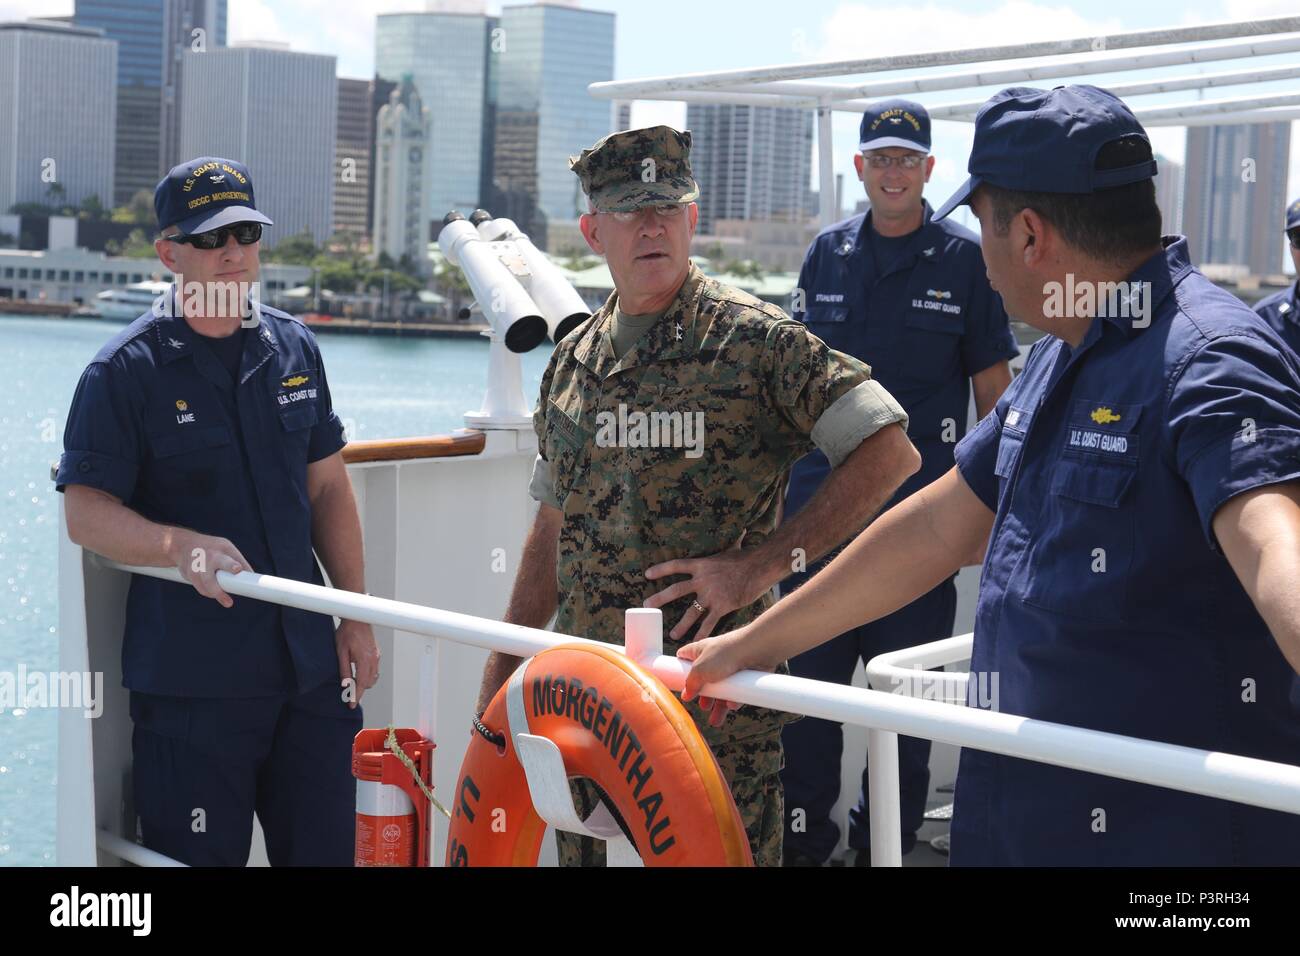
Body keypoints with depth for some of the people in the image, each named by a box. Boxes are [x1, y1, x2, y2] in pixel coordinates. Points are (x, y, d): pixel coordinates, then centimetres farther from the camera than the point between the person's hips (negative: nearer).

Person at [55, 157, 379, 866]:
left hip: (310, 666, 5)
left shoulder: (294, 348, 10)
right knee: (201, 857, 2)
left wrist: (355, 617, 10)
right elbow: (85, 513, -9)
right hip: (191, 681, -5)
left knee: (330, 848, 10)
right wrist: (180, 545, -27)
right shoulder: (125, 371, -6)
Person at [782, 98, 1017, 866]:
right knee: (805, 672, 5)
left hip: (919, 505, -3)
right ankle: (803, 836, 16)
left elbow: (995, 391, 1)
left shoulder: (966, 259, -1)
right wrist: (783, 473, 13)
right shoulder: (827, 254, 9)